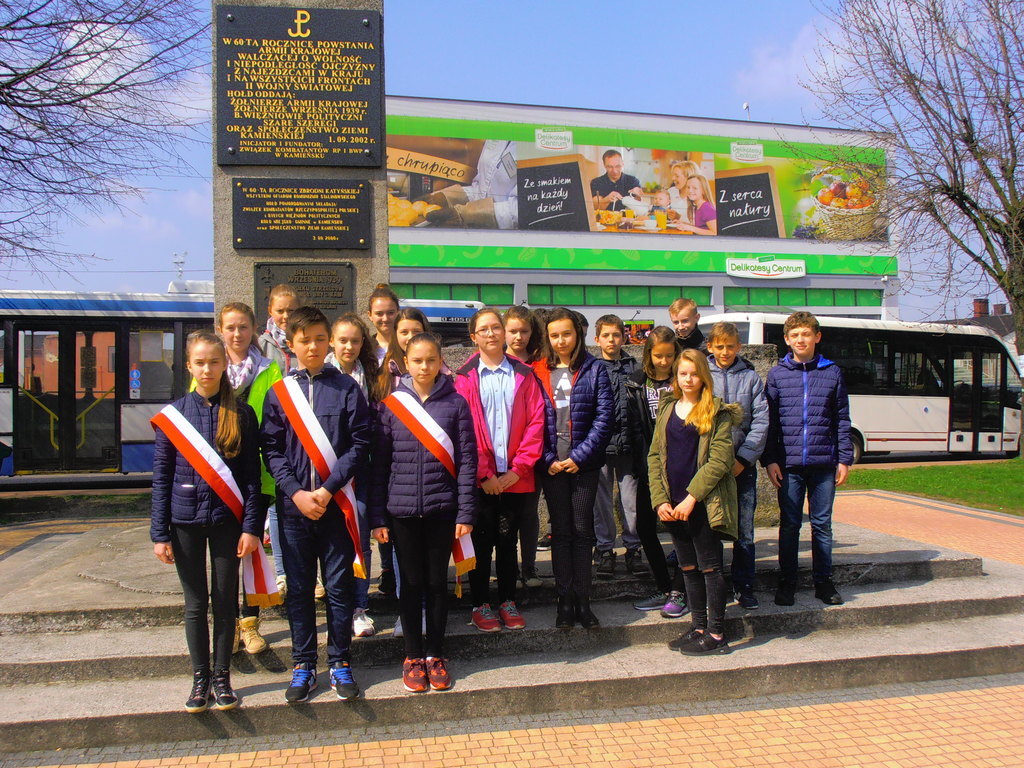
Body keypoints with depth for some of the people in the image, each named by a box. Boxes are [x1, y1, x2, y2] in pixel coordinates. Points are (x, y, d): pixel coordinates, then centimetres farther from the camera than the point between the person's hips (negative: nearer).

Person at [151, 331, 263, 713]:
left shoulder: (241, 415, -1)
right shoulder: (172, 415, 1)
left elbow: (251, 476, -1)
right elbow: (161, 477, 2)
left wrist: (251, 527, -7)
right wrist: (159, 533, -2)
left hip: (226, 520, 0)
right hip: (186, 521, 1)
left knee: (225, 601, 8)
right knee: (195, 603, 9)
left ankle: (222, 677, 22)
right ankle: (200, 678, 23)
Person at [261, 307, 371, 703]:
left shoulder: (347, 388, 1)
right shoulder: (278, 392, 5)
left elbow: (359, 445, -4)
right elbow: (272, 449, 1)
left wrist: (328, 489, -12)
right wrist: (296, 492, -11)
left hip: (336, 503, -1)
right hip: (293, 505, 1)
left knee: (339, 586, 6)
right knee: (299, 589, 9)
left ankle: (340, 663, 19)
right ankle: (303, 665, 22)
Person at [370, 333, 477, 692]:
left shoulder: (456, 403, 0)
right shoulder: (391, 404, 2)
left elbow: (467, 460, -1)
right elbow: (380, 463, 3)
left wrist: (466, 513, -5)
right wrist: (377, 517, 0)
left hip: (442, 508, 0)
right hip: (402, 510, 1)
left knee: (437, 581, 10)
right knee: (411, 582, 9)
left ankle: (435, 654, 25)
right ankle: (413, 656, 23)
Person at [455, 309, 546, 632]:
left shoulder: (523, 374, 6)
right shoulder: (465, 377, 0)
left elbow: (535, 421, 0)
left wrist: (518, 468, -7)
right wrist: (484, 473, -10)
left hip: (515, 477, 2)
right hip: (480, 479, -1)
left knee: (508, 540, 12)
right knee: (481, 541, 7)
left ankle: (508, 602, 24)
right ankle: (480, 605, 19)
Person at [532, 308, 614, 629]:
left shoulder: (594, 369, 1)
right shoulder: (537, 372, 4)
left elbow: (605, 416, -5)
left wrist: (579, 456, -11)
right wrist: (548, 459, -8)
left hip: (584, 464, -1)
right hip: (553, 465, 1)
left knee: (582, 530, 5)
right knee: (560, 531, 6)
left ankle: (582, 599, 14)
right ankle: (565, 600, 14)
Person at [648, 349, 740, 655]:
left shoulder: (716, 412, -4)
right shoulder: (667, 410, 12)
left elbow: (720, 460, -12)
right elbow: (655, 456, 8)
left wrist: (692, 497, -17)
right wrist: (660, 500, -3)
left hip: (704, 502, -5)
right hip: (673, 504, 6)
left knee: (709, 566, 1)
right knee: (688, 567, 13)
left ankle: (716, 634, 9)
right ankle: (699, 627, 24)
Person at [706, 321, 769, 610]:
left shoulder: (750, 377, 7)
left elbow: (761, 420, 2)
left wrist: (743, 458, -7)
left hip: (743, 464, 1)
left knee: (744, 529, 3)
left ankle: (744, 586, 15)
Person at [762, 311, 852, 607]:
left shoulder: (832, 373, 7)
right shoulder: (777, 374, 5)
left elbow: (842, 419, 8)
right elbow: (769, 420, 3)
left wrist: (845, 459, 4)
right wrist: (769, 460, -3)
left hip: (824, 463, 1)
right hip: (789, 464, 0)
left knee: (822, 524, 9)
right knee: (789, 524, 6)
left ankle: (823, 581, 20)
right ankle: (787, 582, 16)